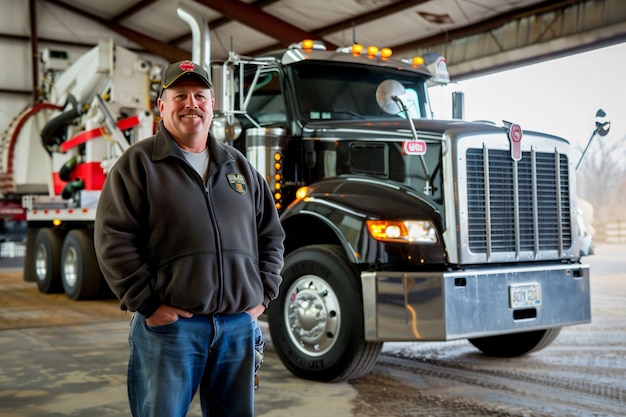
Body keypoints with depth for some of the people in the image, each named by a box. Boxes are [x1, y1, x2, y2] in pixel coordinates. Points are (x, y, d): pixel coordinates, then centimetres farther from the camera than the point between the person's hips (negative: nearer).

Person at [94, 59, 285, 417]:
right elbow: (114, 239, -8)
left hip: (240, 322, 5)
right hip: (170, 323, -4)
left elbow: (271, 234, 18)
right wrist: (147, 304, -12)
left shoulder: (239, 165, 15)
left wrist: (263, 294, 8)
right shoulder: (139, 162, 0)